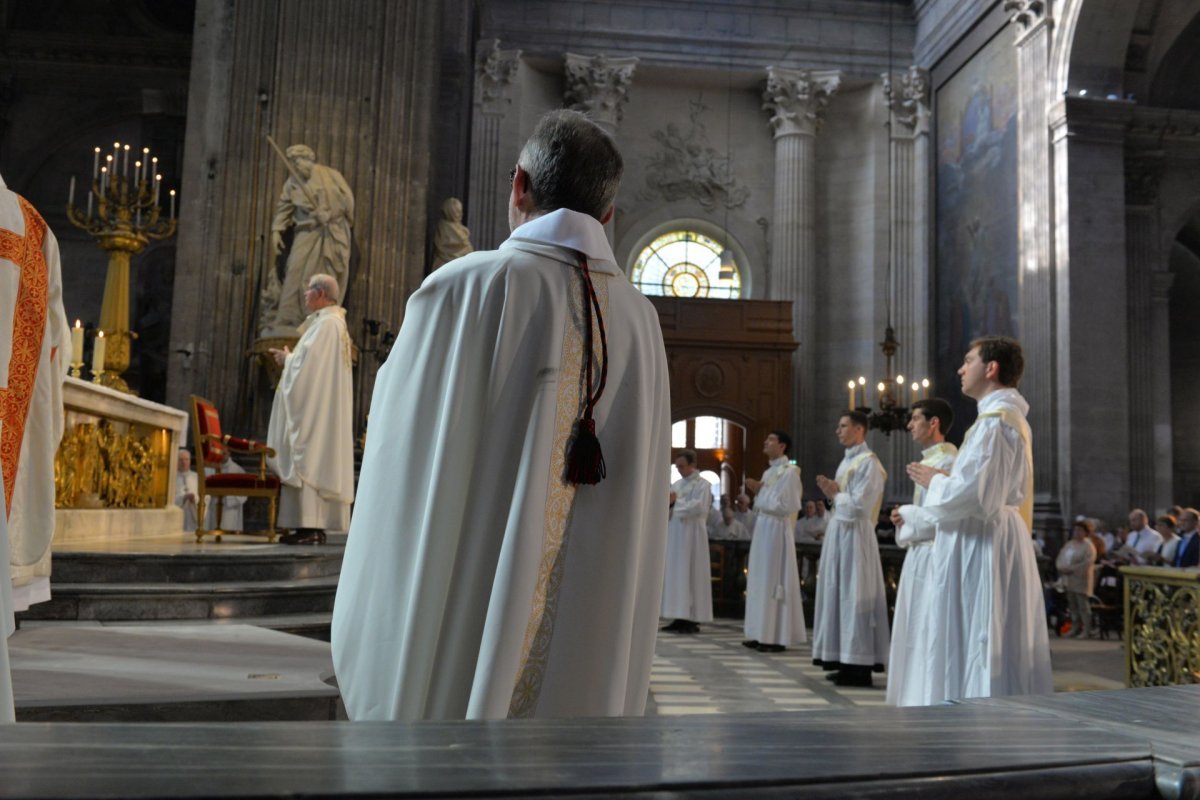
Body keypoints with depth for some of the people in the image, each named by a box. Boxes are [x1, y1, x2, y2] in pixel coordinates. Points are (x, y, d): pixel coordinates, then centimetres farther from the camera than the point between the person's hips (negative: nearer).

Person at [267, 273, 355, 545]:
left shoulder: (325, 323, -12)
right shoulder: (334, 322, 19)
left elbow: (307, 364, -19)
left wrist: (287, 358, -1)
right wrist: (290, 356, 15)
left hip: (314, 407, -10)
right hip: (323, 408, 10)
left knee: (308, 459, -12)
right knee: (320, 460, 7)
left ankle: (310, 526, -14)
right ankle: (315, 526, 8)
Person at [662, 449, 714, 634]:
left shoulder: (703, 485, -3)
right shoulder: (676, 485, 16)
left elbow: (698, 507, -17)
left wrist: (677, 501, -13)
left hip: (692, 536, -7)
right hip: (674, 535, 7)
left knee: (689, 575, -7)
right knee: (674, 575, 4)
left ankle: (692, 619, -4)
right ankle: (680, 617, 7)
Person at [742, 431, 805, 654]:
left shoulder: (789, 472, -10)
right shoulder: (769, 472, 17)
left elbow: (786, 506, -17)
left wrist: (760, 493, -11)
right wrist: (757, 491, 4)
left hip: (777, 530, -9)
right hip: (763, 528, 9)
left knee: (774, 581, -6)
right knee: (761, 581, 10)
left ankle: (777, 637, -2)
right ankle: (763, 634, 15)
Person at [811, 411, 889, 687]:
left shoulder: (868, 462, -12)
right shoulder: (847, 461, 17)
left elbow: (858, 505, -18)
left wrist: (835, 493, -4)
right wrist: (833, 492, 3)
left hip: (854, 535, -10)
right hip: (839, 532, 10)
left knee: (854, 596, -7)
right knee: (839, 595, 10)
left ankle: (859, 666, -2)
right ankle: (846, 659, 16)